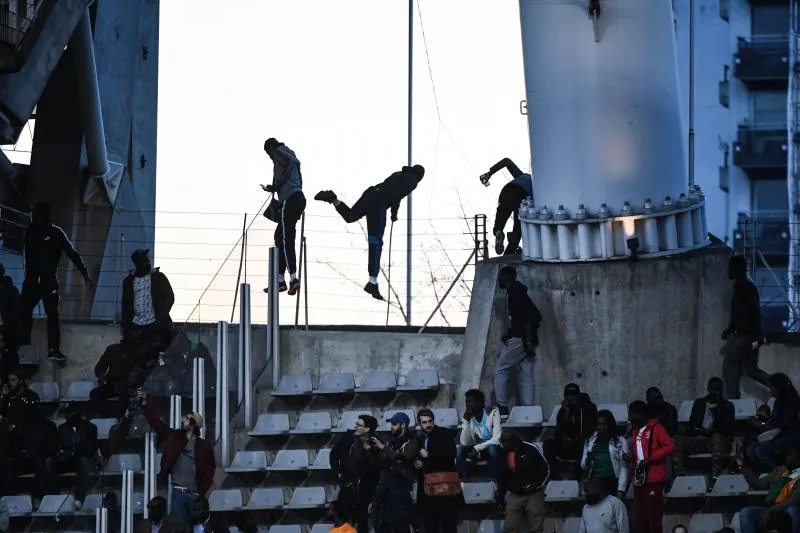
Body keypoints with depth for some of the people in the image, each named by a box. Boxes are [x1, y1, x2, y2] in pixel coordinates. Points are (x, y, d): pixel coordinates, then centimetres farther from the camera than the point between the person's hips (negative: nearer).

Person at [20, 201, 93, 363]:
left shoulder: (56, 233, -6)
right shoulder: (31, 231, 3)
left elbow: (72, 254, -8)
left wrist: (85, 275, -13)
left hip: (49, 281, -3)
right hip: (32, 280, 3)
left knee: (52, 315, -6)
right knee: (25, 313, 4)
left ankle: (54, 350, -3)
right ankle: (23, 345, 16)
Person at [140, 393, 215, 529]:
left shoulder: (204, 446, -1)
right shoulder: (175, 437, 8)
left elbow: (210, 471, -1)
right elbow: (157, 423, 6)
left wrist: (202, 492, -9)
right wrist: (145, 405, 0)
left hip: (194, 494, -3)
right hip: (178, 492, 3)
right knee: (178, 526, 3)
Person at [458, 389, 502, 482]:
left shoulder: (492, 413, -14)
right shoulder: (469, 417, -3)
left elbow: (497, 439, -22)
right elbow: (464, 443, -11)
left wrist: (477, 448, -29)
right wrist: (466, 421, -21)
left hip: (492, 448, -4)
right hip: (476, 450, 4)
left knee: (492, 448, -38)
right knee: (460, 450, -24)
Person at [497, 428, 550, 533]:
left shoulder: (530, 449, -12)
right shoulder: (503, 453, 1)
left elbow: (546, 469, -5)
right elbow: (501, 479, 12)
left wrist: (536, 485, -16)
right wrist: (500, 499, 13)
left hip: (534, 494, -4)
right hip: (515, 495, 4)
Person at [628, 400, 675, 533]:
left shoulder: (655, 428, -5)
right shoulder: (636, 431, 19)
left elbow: (670, 447, -14)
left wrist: (649, 459, -18)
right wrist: (630, 457, 6)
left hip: (653, 479, -8)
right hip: (639, 480, 8)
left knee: (654, 517, -9)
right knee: (640, 517, 7)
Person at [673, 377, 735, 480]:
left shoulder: (727, 406, 13)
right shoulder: (699, 403, 22)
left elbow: (728, 429, 3)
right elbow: (690, 425, 16)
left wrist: (711, 431, -15)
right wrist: (696, 431, -9)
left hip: (714, 438, -3)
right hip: (698, 439, 3)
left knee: (717, 437, -39)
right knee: (677, 440, -25)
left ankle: (715, 476, -52)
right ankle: (680, 476, -36)